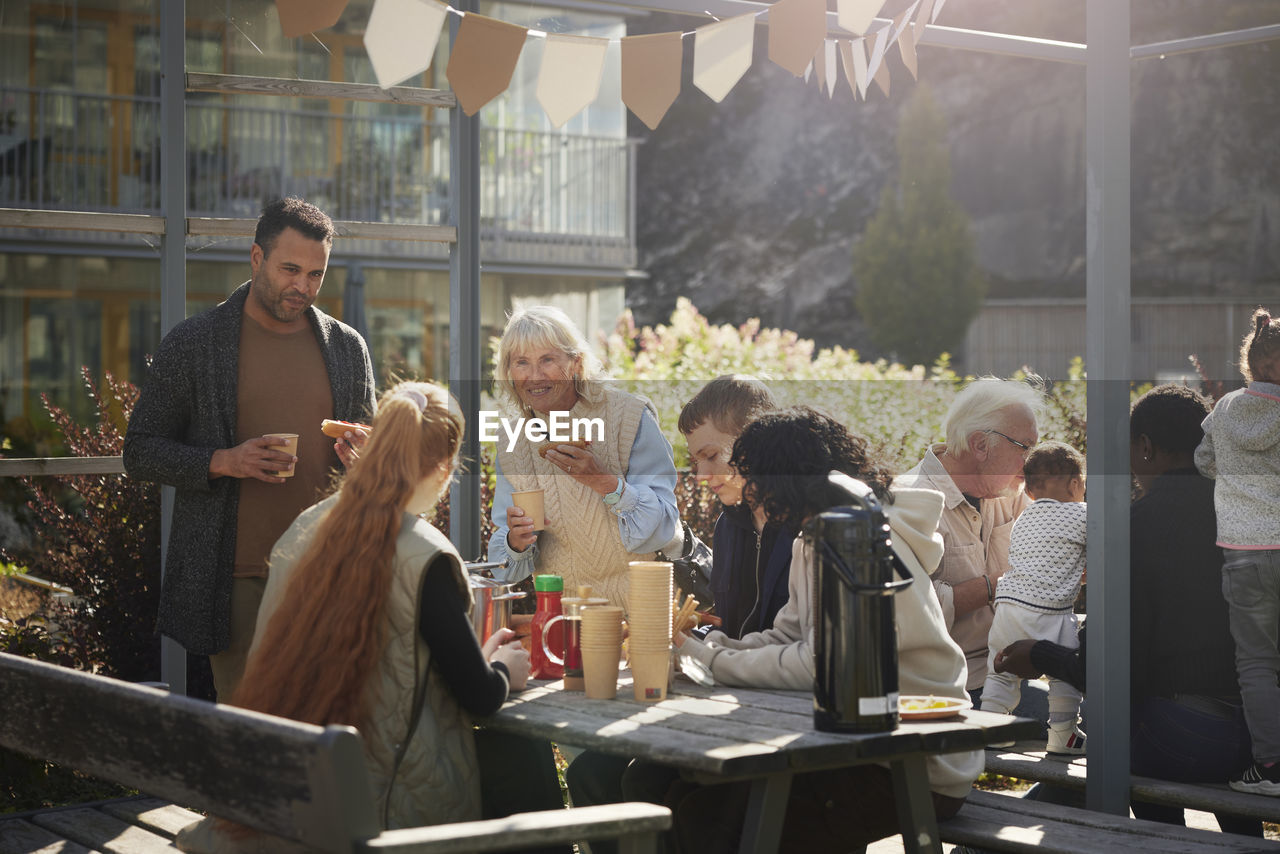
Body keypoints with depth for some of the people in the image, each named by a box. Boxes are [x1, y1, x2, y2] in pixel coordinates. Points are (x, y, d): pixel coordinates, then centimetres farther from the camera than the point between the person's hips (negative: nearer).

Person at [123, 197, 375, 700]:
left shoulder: (347, 347, 11)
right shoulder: (192, 343, 1)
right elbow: (140, 453, 3)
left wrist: (361, 458, -3)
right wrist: (222, 462, -14)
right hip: (237, 578, -3)